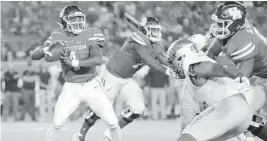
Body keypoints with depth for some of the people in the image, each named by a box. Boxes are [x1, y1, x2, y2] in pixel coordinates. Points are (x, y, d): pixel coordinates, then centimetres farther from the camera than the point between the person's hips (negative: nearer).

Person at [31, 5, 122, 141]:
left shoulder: (91, 34, -5)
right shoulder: (58, 38, -1)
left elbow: (98, 59, -19)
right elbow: (34, 55, -4)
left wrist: (74, 62, -28)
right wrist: (47, 49, -26)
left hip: (92, 86, 0)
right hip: (71, 88, 0)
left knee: (113, 123, -2)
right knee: (56, 124, -8)